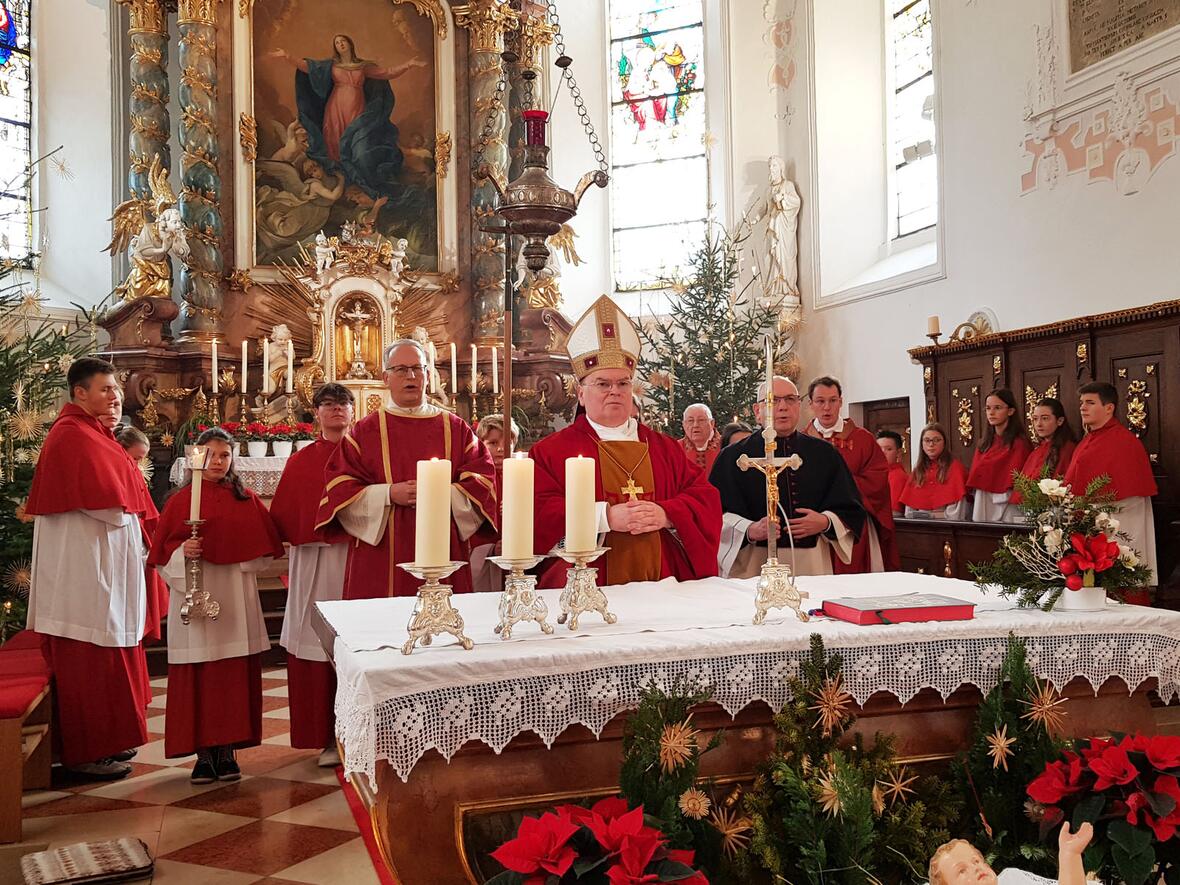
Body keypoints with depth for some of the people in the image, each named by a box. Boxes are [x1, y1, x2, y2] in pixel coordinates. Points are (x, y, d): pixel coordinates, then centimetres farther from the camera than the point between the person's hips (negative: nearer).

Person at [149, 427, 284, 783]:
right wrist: (182, 551, -19)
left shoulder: (247, 500, 9)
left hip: (236, 598, 2)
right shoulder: (180, 500, 4)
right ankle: (203, 753, 9)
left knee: (235, 674, 3)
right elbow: (163, 552, 0)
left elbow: (263, 549, 8)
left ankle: (227, 750, 13)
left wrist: (239, 562, -9)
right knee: (197, 676, 0)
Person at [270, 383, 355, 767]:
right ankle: (329, 737, 9)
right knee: (320, 648, 1)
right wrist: (314, 529, -5)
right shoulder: (300, 462, 14)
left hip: (359, 560, -2)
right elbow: (282, 517, 10)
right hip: (314, 566, 2)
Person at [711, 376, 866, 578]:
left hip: (812, 565, 2)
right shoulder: (733, 457, 3)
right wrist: (749, 530, -21)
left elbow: (851, 510, 11)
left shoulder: (825, 454, 11)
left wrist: (826, 522, -8)